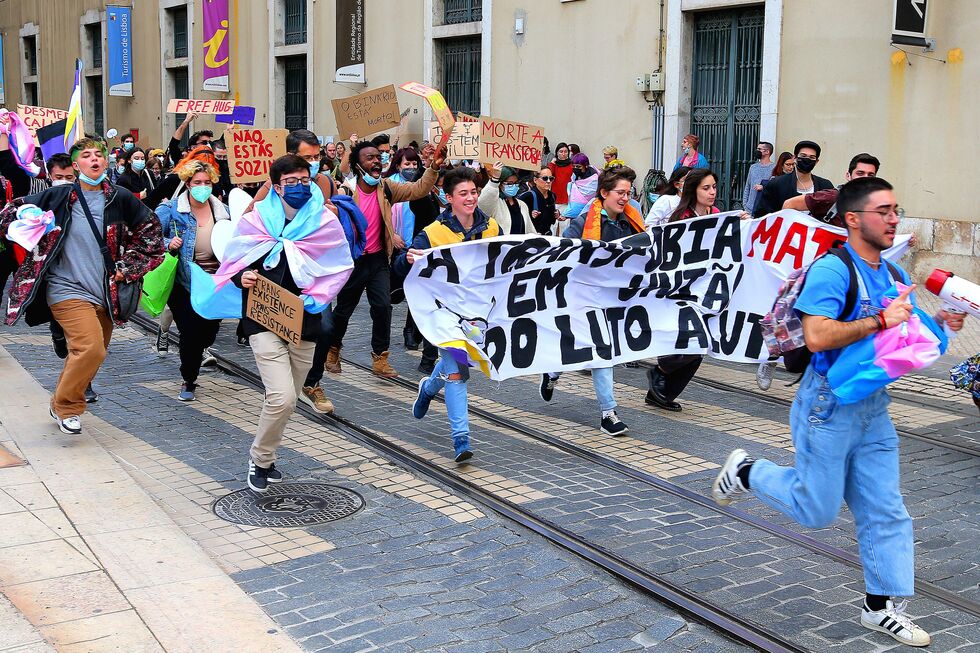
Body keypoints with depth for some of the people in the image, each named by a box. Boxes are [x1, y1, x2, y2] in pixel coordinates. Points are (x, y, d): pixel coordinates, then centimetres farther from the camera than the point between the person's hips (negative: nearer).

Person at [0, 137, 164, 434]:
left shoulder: (120, 199, 2)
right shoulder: (58, 196, -3)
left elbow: (151, 232, 11)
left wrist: (127, 268, 5)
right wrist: (35, 244, -4)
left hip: (105, 293, 4)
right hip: (68, 289, -4)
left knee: (91, 353, 11)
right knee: (91, 347, -21)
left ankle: (63, 404, 35)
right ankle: (65, 406, 1)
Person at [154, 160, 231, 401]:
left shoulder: (223, 211, 7)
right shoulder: (171, 209, -5)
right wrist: (168, 245, -22)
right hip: (184, 281, -3)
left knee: (210, 330, 8)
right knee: (190, 331, -3)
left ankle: (196, 352, 46)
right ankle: (188, 381, 18)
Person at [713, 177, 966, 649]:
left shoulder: (893, 276, 8)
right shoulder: (832, 270, -18)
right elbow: (817, 337, -29)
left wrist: (938, 324, 0)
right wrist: (880, 320, -28)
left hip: (874, 406, 7)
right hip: (829, 404, -7)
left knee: (886, 512, 7)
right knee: (816, 510, 4)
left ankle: (881, 606, 18)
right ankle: (746, 471, 26)